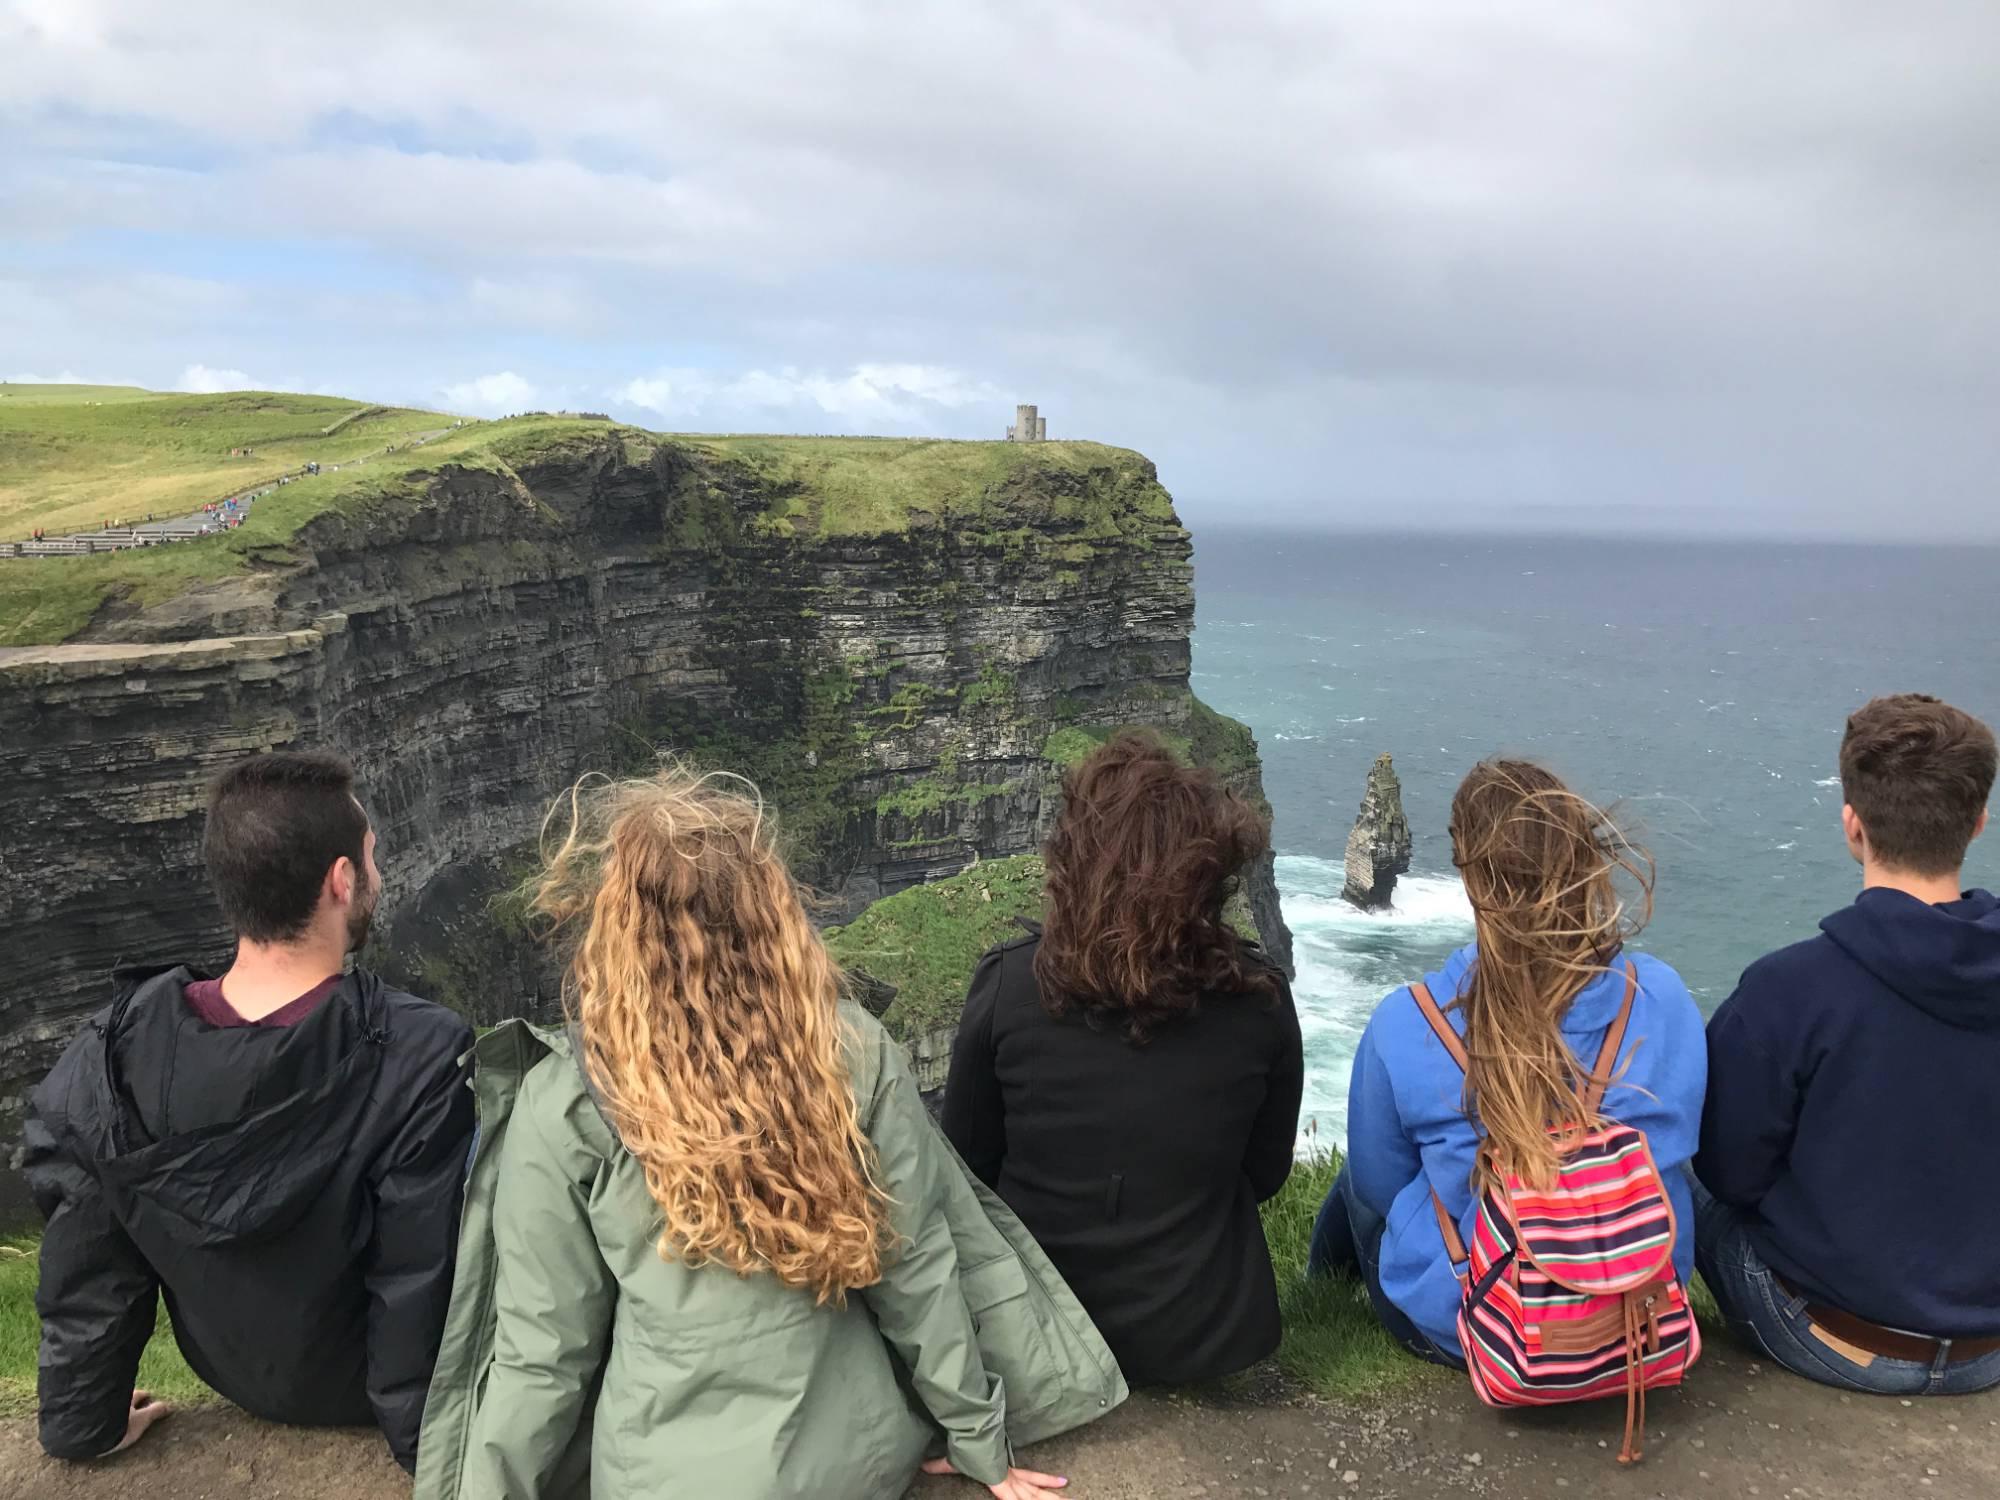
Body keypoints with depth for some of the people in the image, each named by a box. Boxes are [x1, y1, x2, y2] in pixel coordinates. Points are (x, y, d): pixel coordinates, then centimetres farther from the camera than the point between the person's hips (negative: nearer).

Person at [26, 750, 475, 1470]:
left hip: (232, 1374, 5)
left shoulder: (108, 1055, -20)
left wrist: (85, 1422, 9)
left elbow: (82, 1275, -8)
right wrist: (427, 1444, -9)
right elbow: (424, 1288, -26)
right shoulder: (423, 1056, -34)